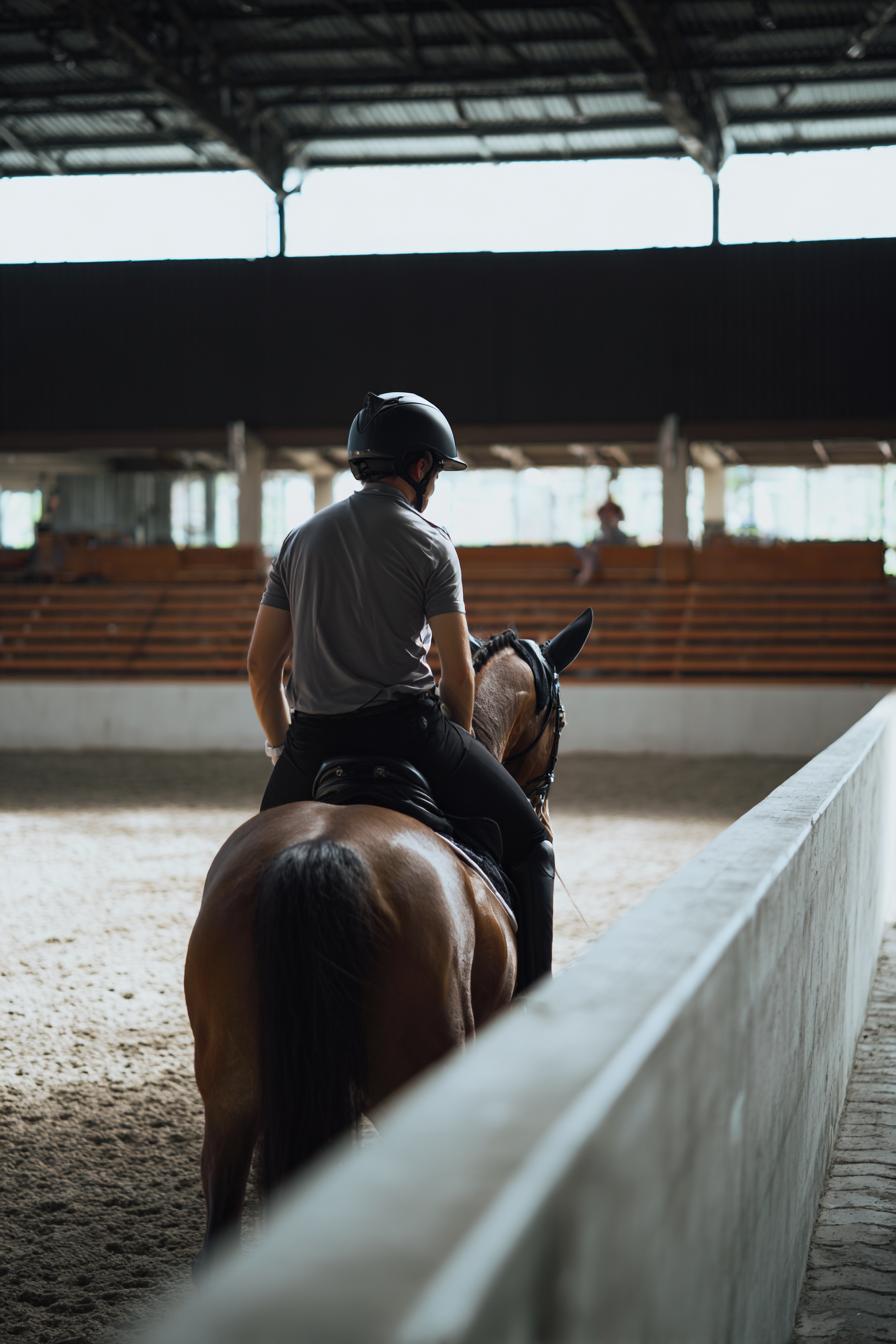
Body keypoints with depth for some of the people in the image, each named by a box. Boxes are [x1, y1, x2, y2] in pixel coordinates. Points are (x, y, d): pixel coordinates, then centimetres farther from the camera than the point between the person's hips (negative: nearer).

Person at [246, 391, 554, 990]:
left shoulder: (301, 540, 12)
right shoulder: (428, 541, -2)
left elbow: (261, 664, 11)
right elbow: (459, 674, -6)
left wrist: (284, 750, 21)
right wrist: (457, 749, 11)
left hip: (315, 742, 5)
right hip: (407, 727, -4)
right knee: (527, 839, 10)